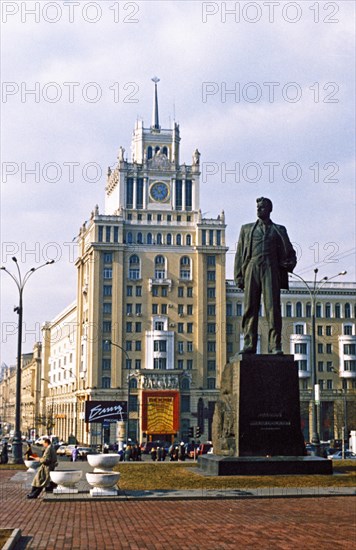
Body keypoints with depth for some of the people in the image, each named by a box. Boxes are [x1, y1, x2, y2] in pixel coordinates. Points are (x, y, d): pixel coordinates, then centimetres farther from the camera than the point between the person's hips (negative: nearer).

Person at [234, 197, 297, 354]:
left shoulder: (279, 230, 20)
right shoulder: (246, 229, 22)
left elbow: (290, 251, 22)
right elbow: (239, 254, 16)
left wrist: (290, 263, -1)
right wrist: (239, 276, 5)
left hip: (271, 268, -1)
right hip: (252, 267, 1)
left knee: (273, 306, -10)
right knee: (250, 307, -4)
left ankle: (275, 345, -13)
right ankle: (249, 344, -4)